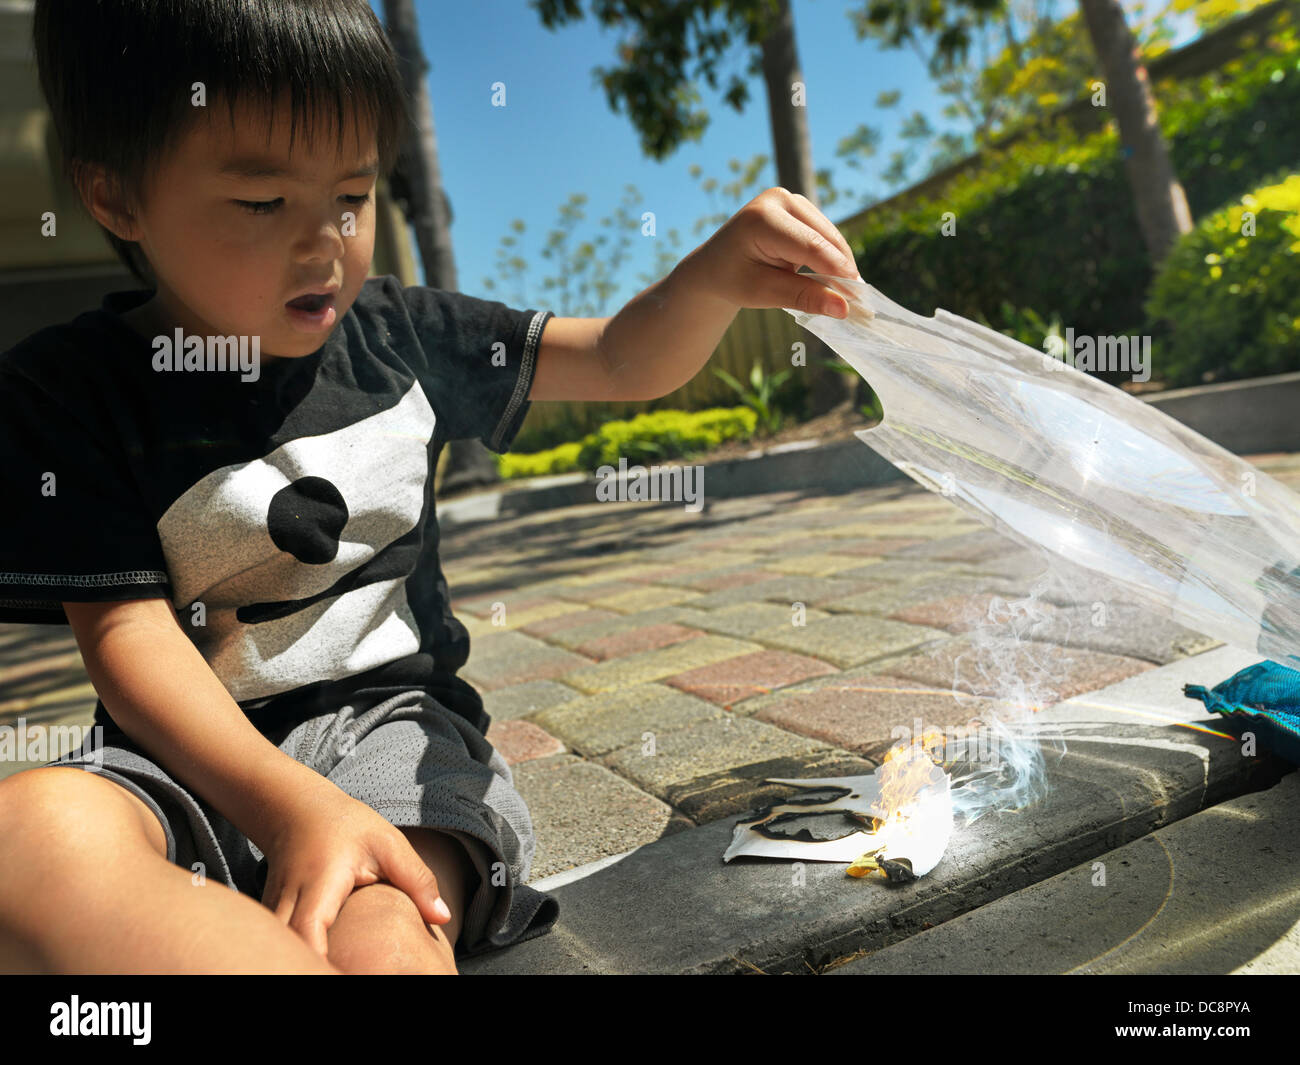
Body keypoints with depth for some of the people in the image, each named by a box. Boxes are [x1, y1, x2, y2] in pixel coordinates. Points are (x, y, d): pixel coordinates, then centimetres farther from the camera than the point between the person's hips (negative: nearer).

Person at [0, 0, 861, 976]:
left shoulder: (398, 337, 5)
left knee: (382, 944, -34)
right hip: (191, 754, 1)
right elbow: (127, 630, -11)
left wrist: (717, 274, -16)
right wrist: (291, 804, -27)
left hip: (390, 719, 0)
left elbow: (623, 361, 7)